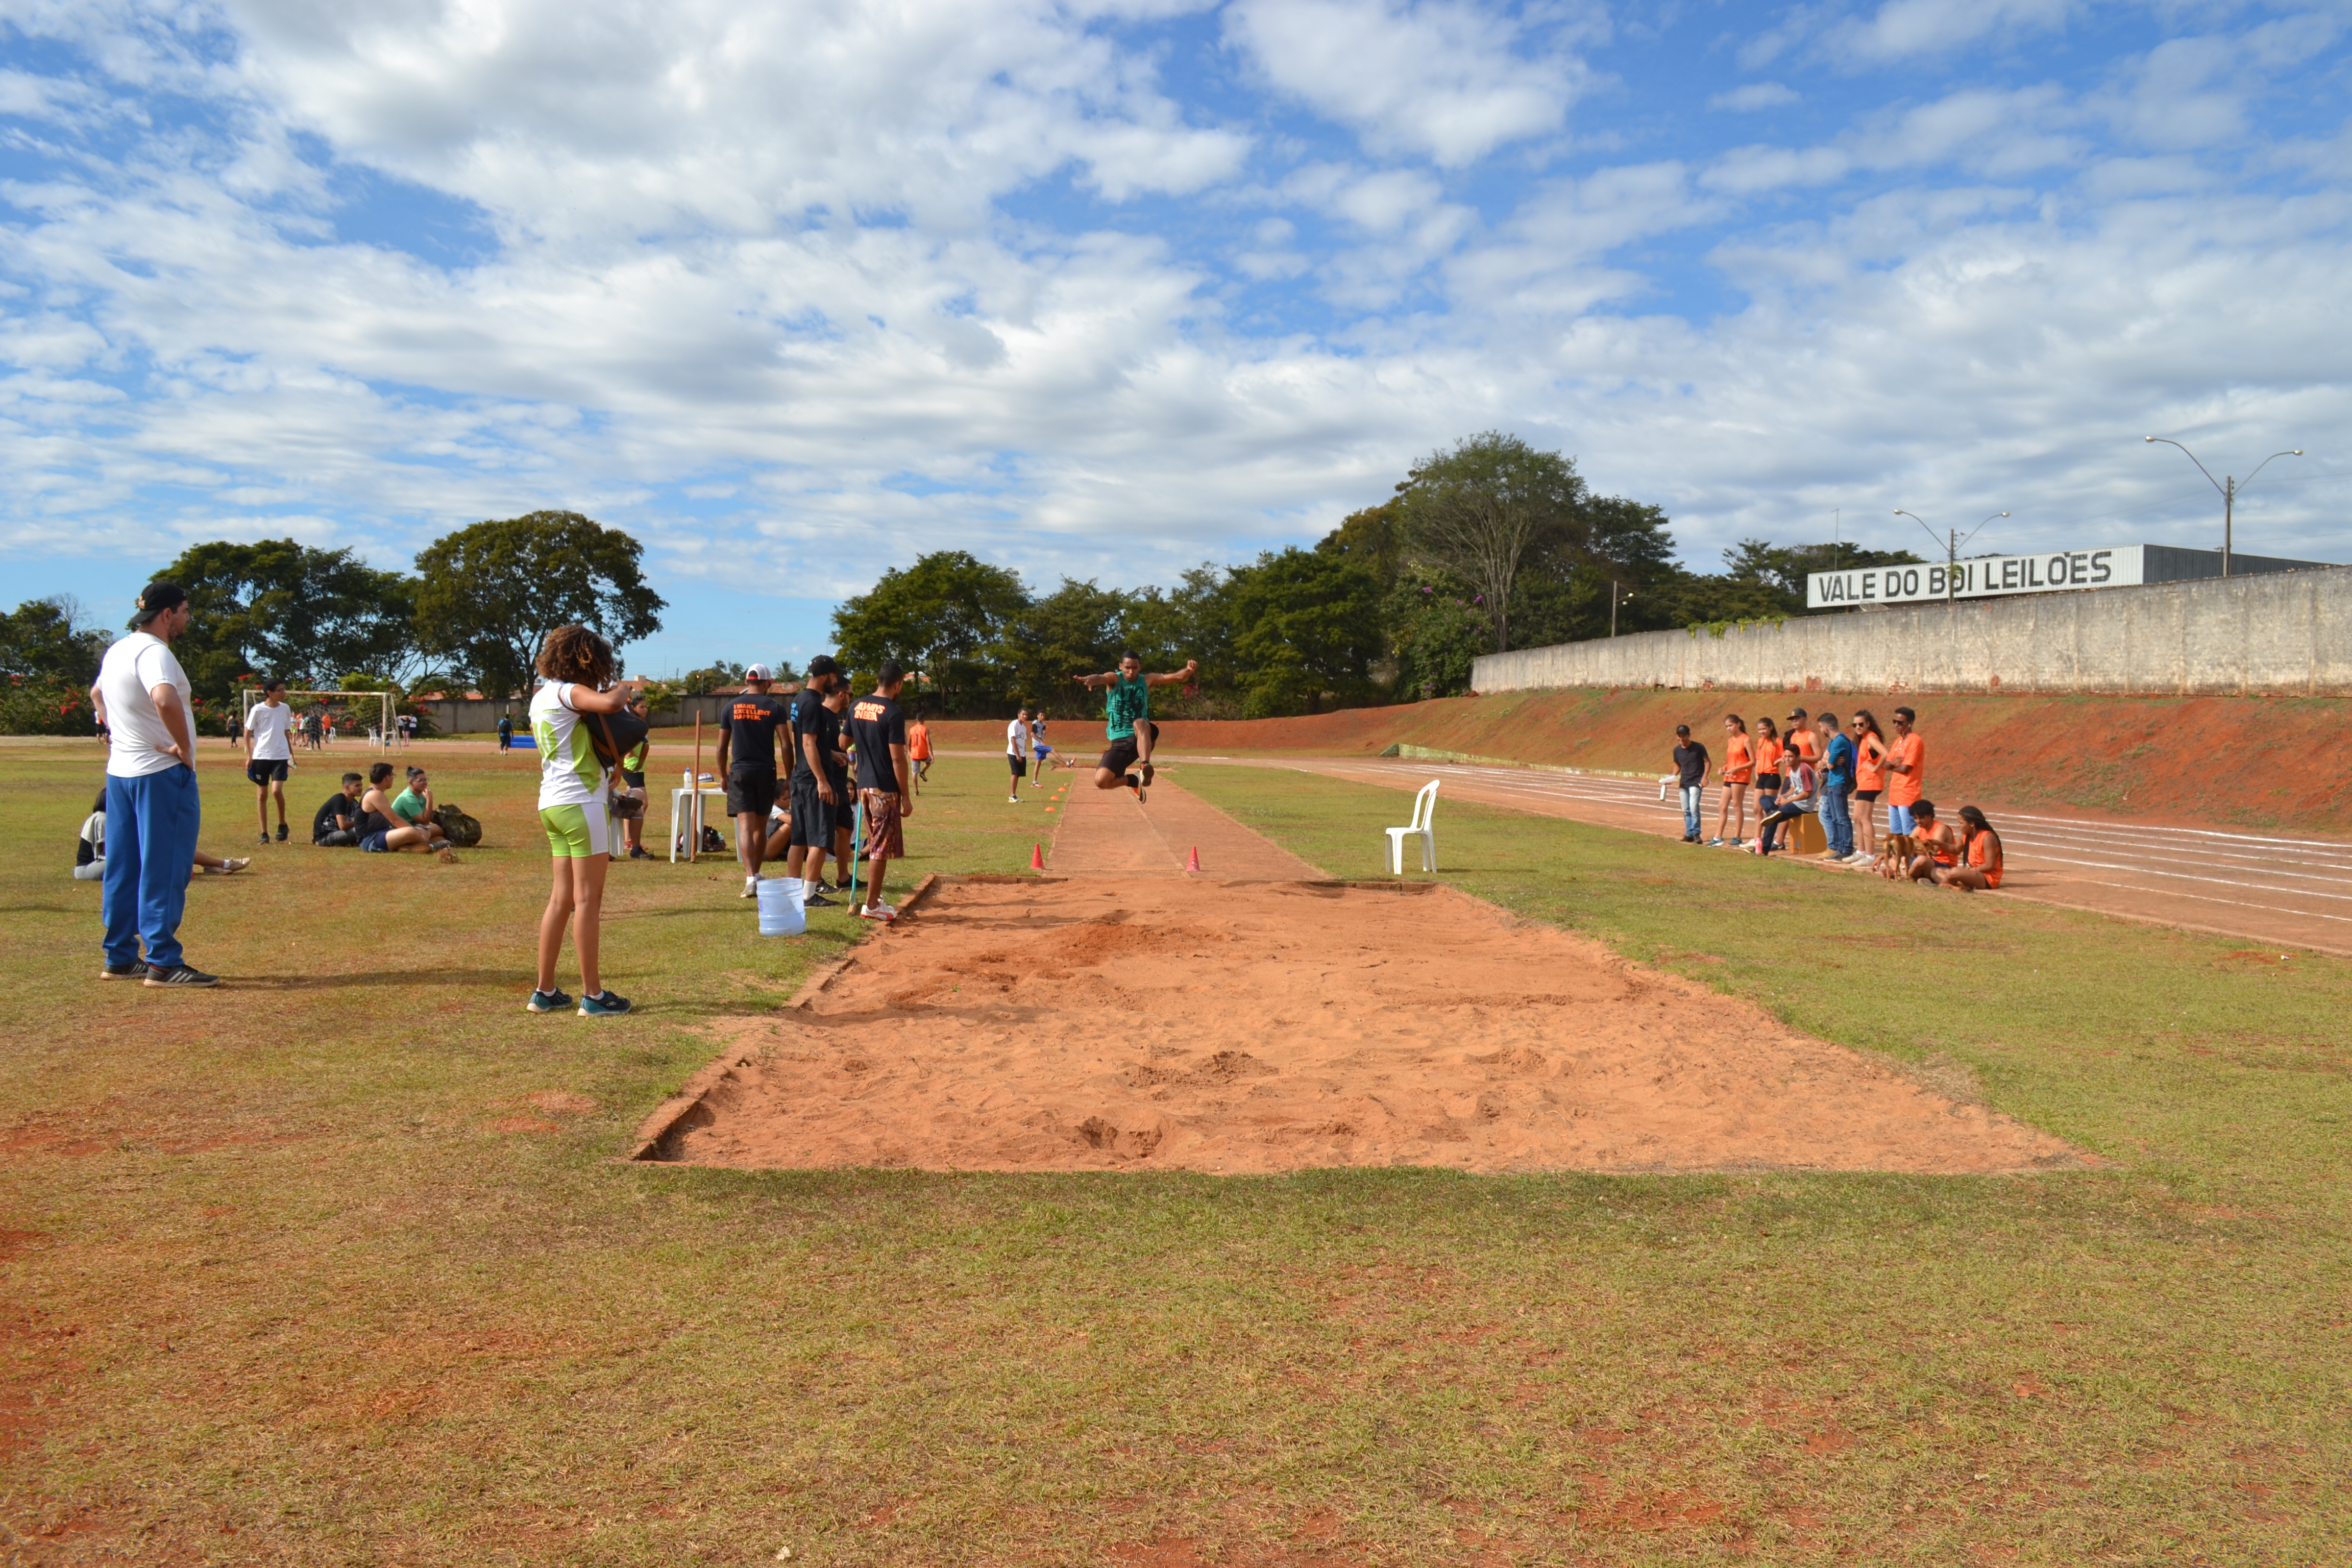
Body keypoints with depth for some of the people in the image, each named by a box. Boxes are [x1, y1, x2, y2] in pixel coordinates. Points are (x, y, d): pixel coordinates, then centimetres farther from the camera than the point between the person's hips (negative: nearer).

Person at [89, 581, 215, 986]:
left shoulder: (117, 651, 14)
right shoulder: (154, 652, -16)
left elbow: (97, 693, 33)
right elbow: (165, 700, -35)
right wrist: (184, 746, -24)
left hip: (119, 771, 10)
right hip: (162, 774, -10)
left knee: (122, 869, 13)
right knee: (165, 869, -6)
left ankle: (120, 957, 20)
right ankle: (163, 963, -4)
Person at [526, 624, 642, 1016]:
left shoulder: (542, 695, 16)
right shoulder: (568, 693, -12)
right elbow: (609, 703, -30)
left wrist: (622, 695, 7)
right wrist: (626, 687, -9)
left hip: (553, 804, 9)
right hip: (582, 802, -9)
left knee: (562, 899, 13)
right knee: (588, 900, -4)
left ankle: (544, 991, 16)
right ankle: (593, 995, 0)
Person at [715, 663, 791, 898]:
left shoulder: (732, 707, 5)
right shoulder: (775, 707, -1)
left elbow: (722, 747, 8)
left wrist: (723, 775, 19)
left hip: (739, 772, 0)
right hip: (766, 772, 0)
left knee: (745, 826, -7)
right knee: (761, 827, 15)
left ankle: (751, 878, -21)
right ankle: (756, 874, 27)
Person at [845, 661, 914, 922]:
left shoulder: (857, 707, 7)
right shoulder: (893, 714, -15)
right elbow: (897, 759, -16)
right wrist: (907, 797, -11)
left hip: (863, 785, 7)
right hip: (885, 788, -7)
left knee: (875, 842, 17)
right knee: (882, 848, 0)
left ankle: (873, 898, 21)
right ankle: (872, 905, 3)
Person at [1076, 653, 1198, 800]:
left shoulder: (1147, 681, 4)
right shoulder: (1114, 678, -3)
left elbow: (1178, 677, -4)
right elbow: (1101, 678, -27)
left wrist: (1189, 670, -28)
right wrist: (1092, 680, -53)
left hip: (1143, 737, -1)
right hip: (1119, 742, 1)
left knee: (1139, 723, -37)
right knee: (1101, 781, -16)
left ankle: (1145, 766, -48)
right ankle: (1134, 780, 13)